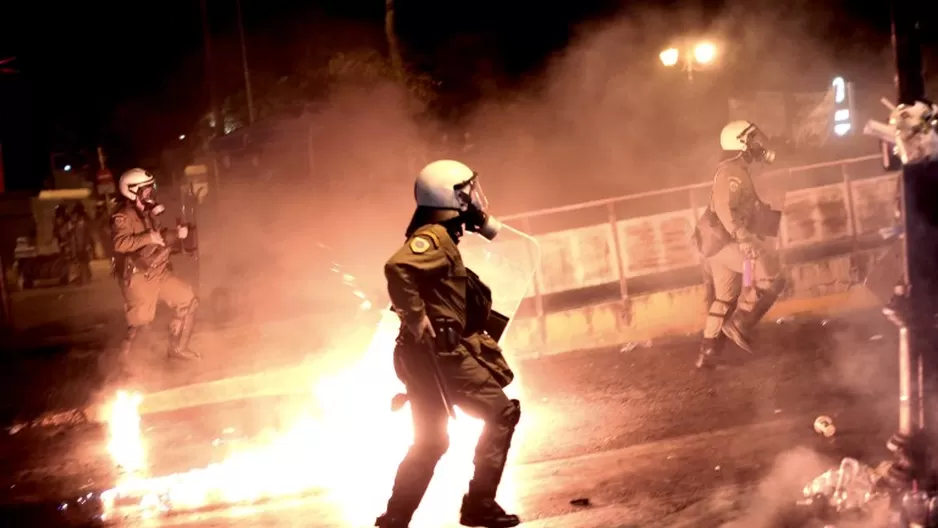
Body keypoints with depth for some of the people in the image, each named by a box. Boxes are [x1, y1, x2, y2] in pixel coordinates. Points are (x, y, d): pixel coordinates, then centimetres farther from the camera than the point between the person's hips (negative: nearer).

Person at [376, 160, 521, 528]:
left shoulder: (439, 240, 20)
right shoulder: (434, 237, -12)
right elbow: (397, 268, -30)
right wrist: (416, 317, -26)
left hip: (430, 355, 10)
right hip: (439, 353, -10)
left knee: (429, 441, 16)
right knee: (501, 413, -5)